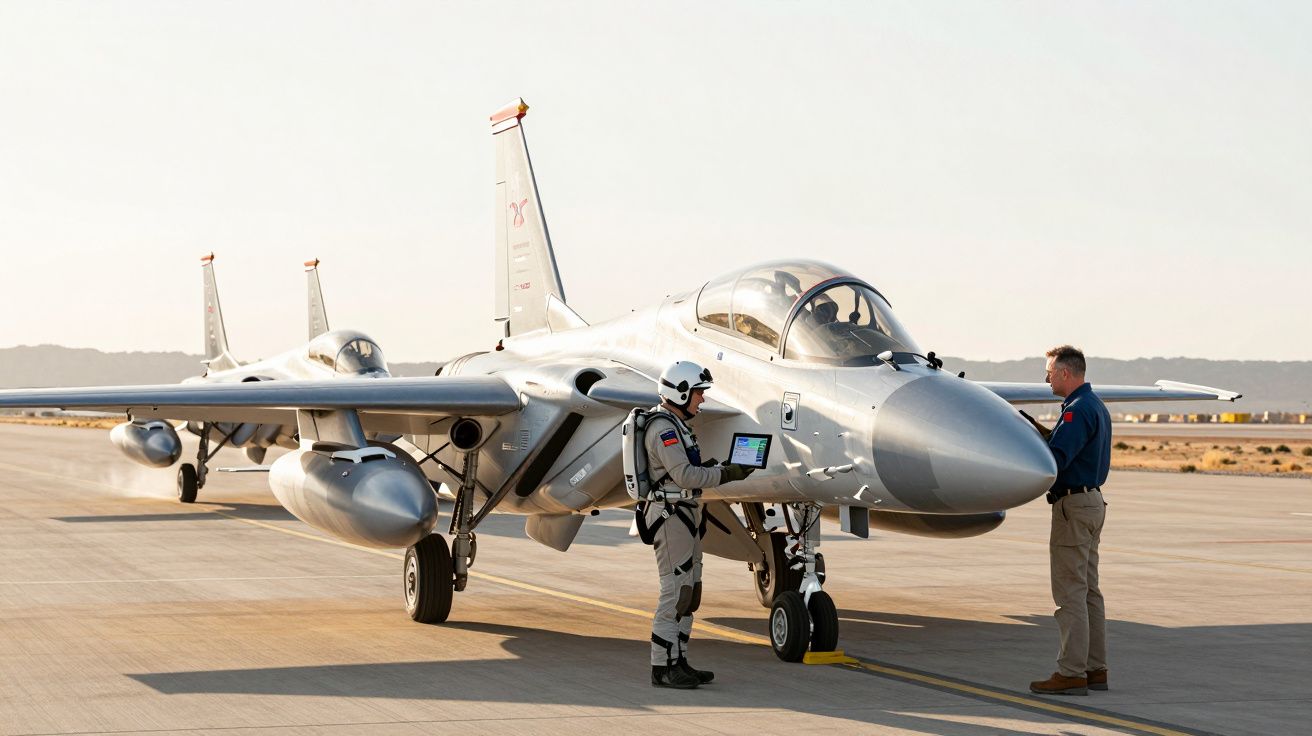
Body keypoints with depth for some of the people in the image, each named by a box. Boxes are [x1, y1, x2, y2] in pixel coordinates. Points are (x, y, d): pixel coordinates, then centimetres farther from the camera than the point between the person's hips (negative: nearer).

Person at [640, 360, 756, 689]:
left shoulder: (676, 425, 18)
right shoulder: (663, 428, -15)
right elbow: (684, 476, -22)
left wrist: (718, 467, 5)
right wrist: (728, 474, -19)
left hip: (686, 514, 11)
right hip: (669, 515, -11)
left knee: (689, 592, 11)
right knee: (675, 592, -9)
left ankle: (678, 662, 15)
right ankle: (662, 668, -6)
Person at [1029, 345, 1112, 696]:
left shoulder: (1078, 410, -18)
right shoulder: (1096, 406, 16)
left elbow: (1055, 460, -26)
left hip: (1073, 505, -11)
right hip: (1092, 499, 11)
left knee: (1070, 592, -8)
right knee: (1088, 590, 13)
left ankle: (1071, 673, -7)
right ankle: (1095, 668, 16)